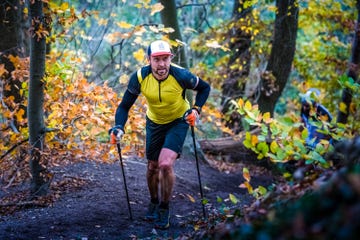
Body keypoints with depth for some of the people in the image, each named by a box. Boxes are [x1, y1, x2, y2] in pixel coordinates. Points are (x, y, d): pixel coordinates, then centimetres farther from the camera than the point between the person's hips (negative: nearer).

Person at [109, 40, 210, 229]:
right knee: (152, 167, 12)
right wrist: (119, 126, -30)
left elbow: (204, 88, -8)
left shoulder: (181, 75, -29)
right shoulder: (139, 77, -24)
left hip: (178, 121, -3)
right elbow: (125, 106, -13)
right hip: (154, 122, 3)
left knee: (166, 164, -20)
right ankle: (153, 202, 41)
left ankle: (164, 208, 2)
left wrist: (196, 109, -22)